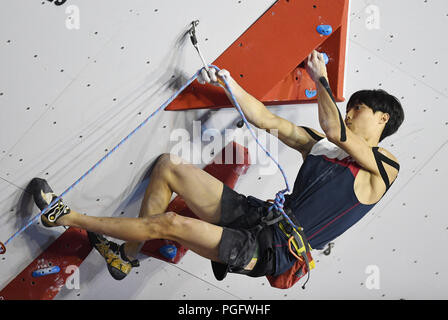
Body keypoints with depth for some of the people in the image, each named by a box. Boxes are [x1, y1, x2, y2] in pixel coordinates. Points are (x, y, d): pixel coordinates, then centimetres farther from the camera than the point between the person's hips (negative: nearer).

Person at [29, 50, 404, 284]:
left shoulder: (383, 165, -4)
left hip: (271, 250, -7)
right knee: (169, 165, -1)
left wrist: (320, 78, -8)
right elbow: (267, 120, 11)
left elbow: (334, 129, -21)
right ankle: (127, 257, 9)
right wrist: (229, 82, 5)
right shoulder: (318, 143, 15)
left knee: (171, 223, -20)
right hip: (261, 216, 7)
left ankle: (66, 217, 0)